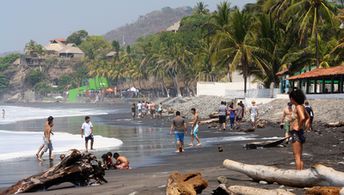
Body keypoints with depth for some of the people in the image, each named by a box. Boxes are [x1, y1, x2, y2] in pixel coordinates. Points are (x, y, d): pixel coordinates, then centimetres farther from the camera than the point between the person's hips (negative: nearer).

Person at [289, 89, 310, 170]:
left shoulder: (298, 107, -15)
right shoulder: (301, 107, 13)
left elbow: (302, 118, -33)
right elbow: (308, 117, 28)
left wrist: (299, 127, -19)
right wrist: (306, 124, 15)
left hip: (296, 133, -10)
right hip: (300, 133, 10)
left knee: (297, 156, -6)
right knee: (299, 157, 14)